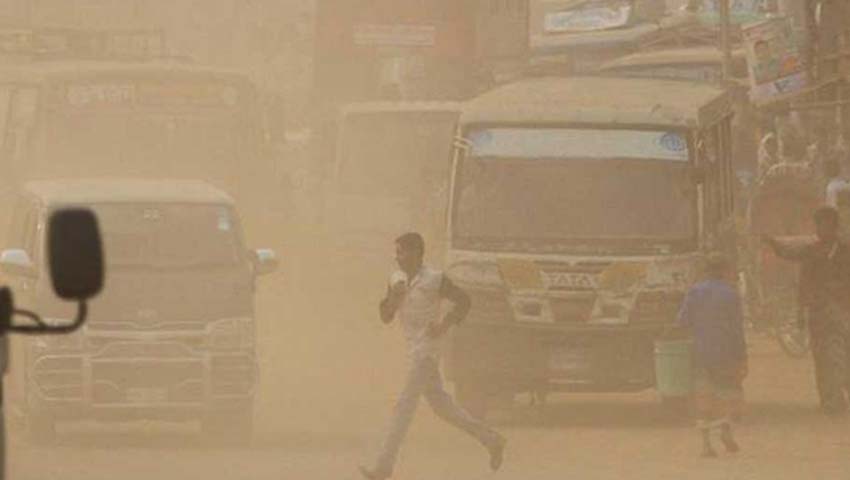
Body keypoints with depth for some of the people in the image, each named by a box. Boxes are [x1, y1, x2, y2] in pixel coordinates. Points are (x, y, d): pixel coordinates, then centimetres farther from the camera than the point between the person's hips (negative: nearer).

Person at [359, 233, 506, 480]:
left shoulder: (435, 280, -10)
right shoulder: (396, 280, 9)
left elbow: (463, 300, -2)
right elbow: (385, 317, 8)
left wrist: (445, 325, -13)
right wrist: (394, 297, -11)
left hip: (427, 350, -8)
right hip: (413, 349, 8)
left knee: (405, 405, -11)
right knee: (441, 405, 12)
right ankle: (491, 440, 23)